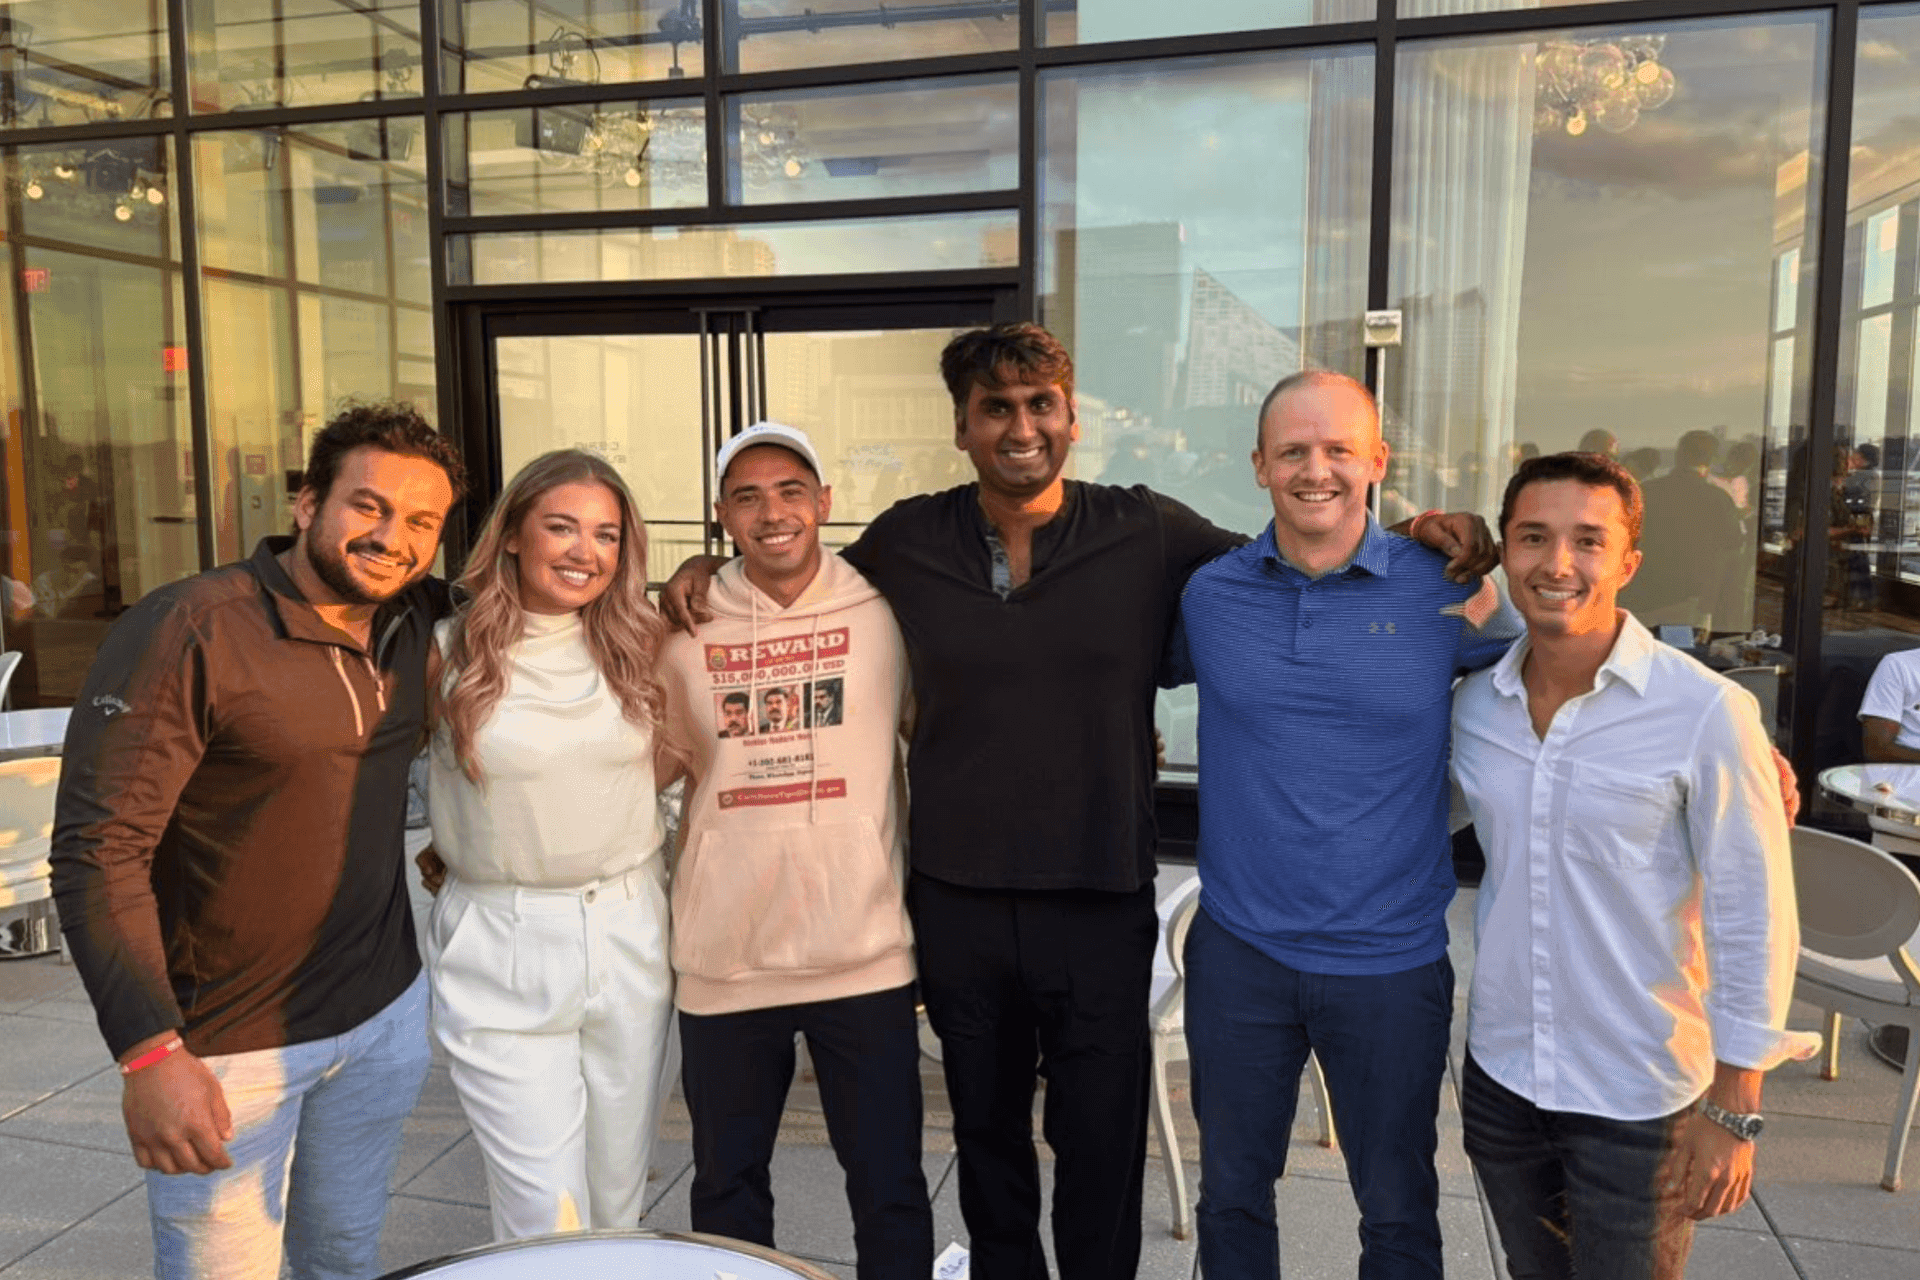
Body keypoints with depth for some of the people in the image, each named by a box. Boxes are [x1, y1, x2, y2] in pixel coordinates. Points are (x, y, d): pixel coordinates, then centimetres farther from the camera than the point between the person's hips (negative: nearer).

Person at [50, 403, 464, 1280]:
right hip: (225, 1043, -5)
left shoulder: (420, 624, 0)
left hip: (385, 1015, 6)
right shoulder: (187, 632, -17)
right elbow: (98, 849, -19)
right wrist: (149, 1053, -25)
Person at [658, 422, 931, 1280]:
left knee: (888, 1186, 11)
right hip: (725, 960, 2)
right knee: (726, 1186, 19)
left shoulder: (883, 613, -3)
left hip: (865, 954, -1)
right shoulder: (684, 630, 1)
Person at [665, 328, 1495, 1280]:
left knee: (1102, 1143, 12)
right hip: (957, 903, 2)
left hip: (1101, 906, -2)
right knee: (985, 1132, 21)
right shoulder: (907, 540, -1)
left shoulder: (1149, 534, -6)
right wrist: (710, 569, 1)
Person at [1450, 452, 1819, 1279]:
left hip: (1639, 1104, -4)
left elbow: (1753, 922, -12)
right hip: (1499, 1079, 4)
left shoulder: (1706, 712, -16)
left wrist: (1731, 1111, -10)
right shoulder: (1472, 704, -4)